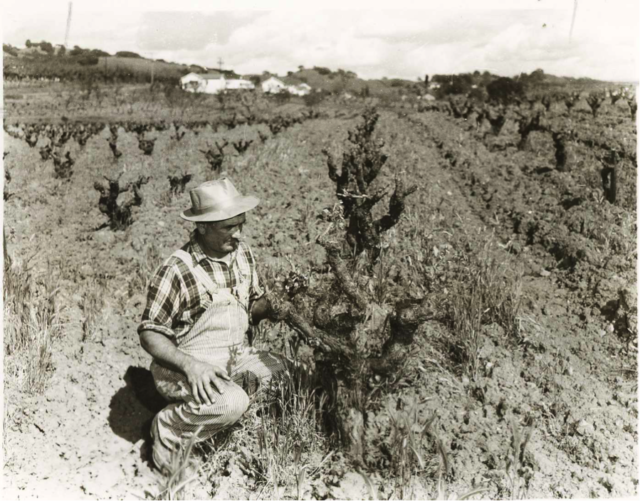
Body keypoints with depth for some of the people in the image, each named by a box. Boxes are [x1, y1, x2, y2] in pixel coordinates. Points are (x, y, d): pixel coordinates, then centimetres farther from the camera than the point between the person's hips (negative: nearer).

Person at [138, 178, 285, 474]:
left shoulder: (243, 254, 0)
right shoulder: (177, 270, -20)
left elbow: (255, 305, 12)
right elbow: (149, 334, -16)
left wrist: (275, 306, -13)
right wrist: (190, 365, -31)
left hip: (235, 357, 7)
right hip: (184, 366, -7)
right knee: (232, 403, -33)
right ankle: (168, 428, -4)